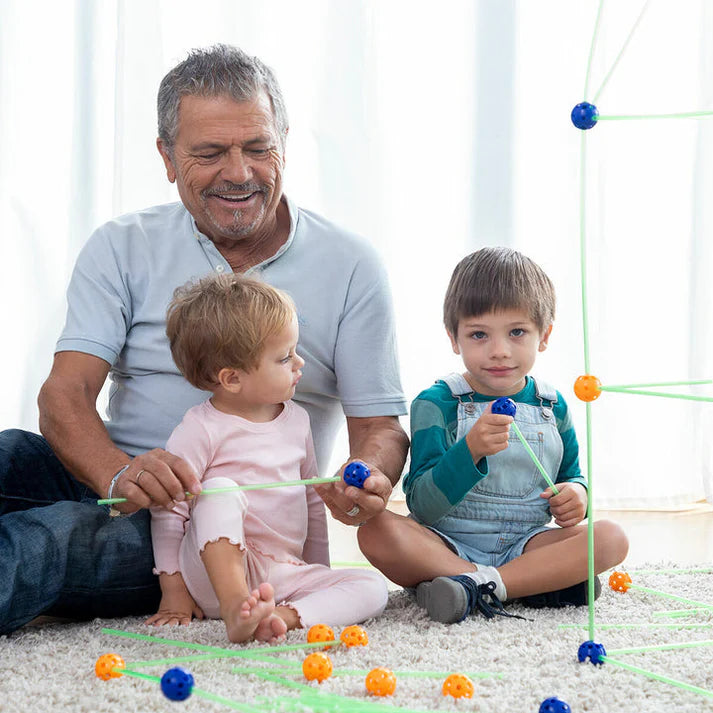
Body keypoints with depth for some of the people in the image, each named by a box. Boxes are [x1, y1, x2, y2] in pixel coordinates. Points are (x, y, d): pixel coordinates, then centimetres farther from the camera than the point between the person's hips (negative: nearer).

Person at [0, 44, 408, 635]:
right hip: (105, 481, 3)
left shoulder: (350, 266, 3)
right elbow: (65, 393, -7)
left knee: (55, 534, -34)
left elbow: (380, 424, 3)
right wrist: (120, 474, -31)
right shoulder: (121, 248, 6)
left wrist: (367, 479, -24)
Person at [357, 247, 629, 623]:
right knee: (377, 531, -31)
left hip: (523, 545, 3)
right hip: (447, 546, -3)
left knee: (610, 537, -19)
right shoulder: (436, 403, -8)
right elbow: (422, 506, -17)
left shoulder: (552, 406, 7)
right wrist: (471, 450, -33)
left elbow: (572, 476, 22)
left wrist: (575, 494, -4)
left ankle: (478, 586, -28)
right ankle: (542, 582, -32)